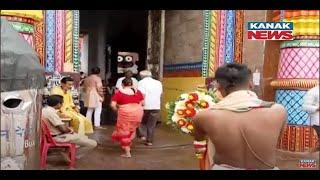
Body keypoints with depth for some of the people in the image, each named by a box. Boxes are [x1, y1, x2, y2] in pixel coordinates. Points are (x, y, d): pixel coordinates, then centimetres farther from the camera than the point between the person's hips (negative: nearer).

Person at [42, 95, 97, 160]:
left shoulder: (45, 109, 7)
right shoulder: (51, 112, -24)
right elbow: (63, 129, -24)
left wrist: (68, 128, 5)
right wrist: (69, 130, -2)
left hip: (57, 134, 11)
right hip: (58, 137, -11)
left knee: (85, 137, 24)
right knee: (92, 143, -13)